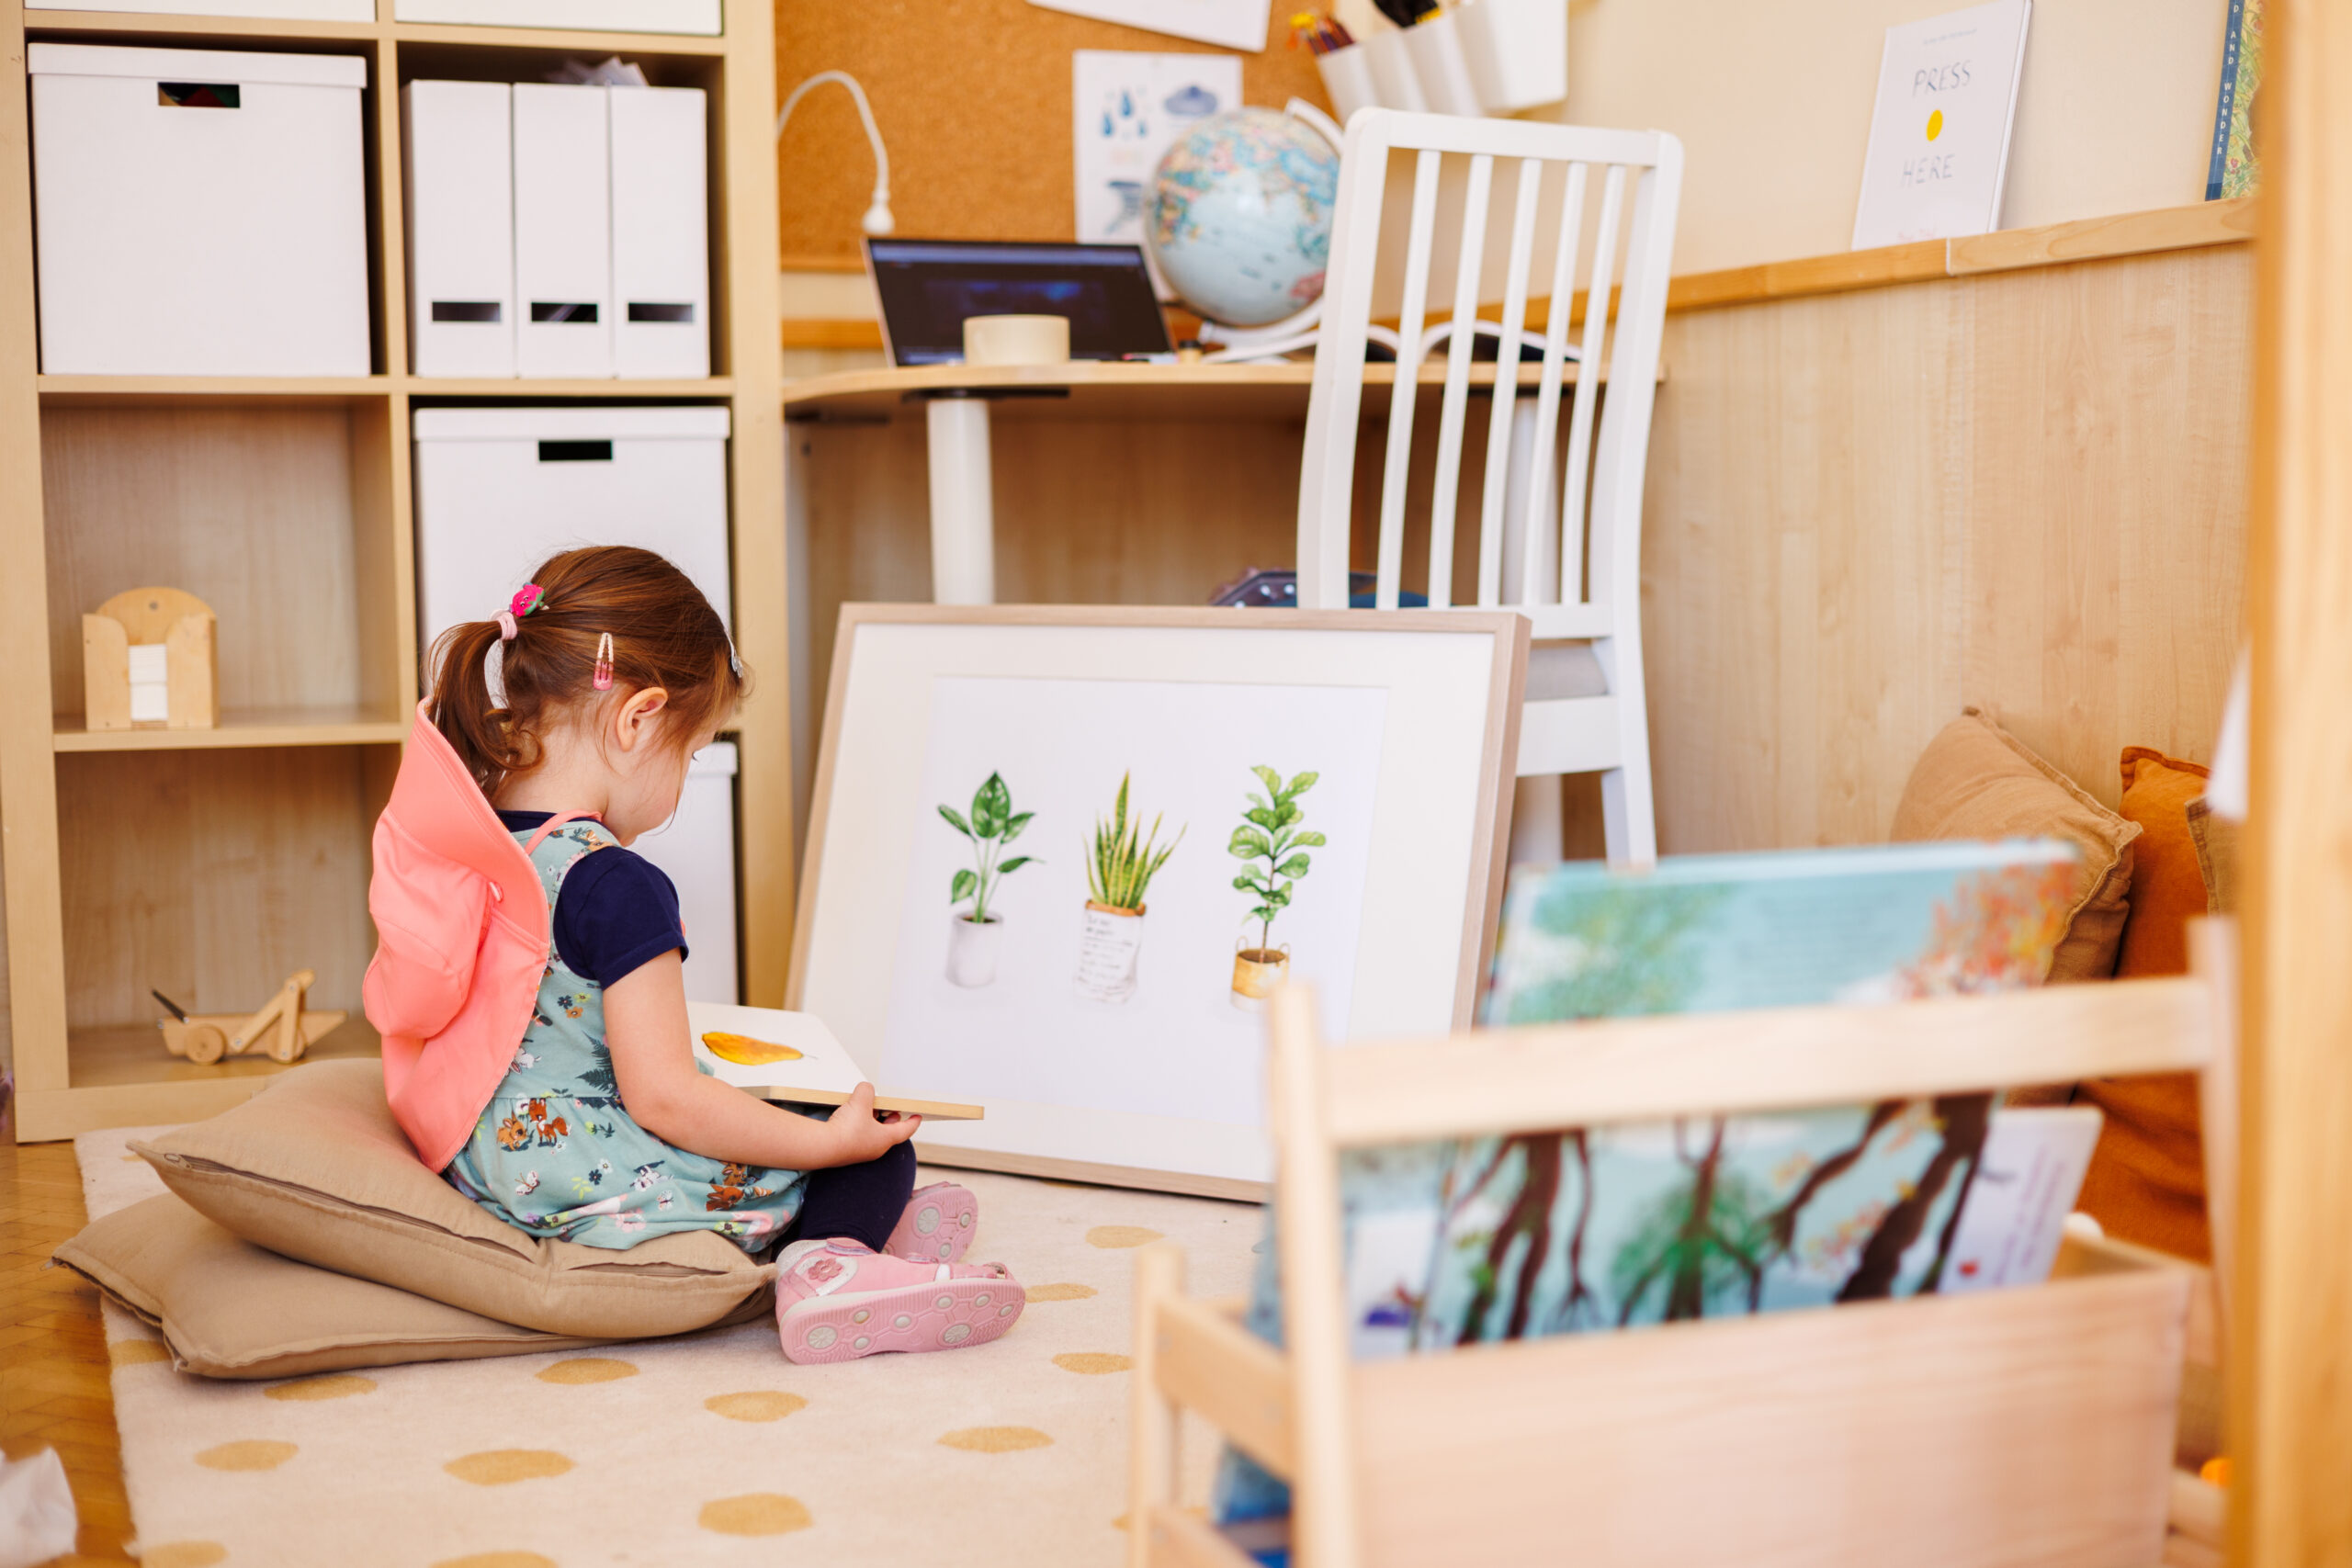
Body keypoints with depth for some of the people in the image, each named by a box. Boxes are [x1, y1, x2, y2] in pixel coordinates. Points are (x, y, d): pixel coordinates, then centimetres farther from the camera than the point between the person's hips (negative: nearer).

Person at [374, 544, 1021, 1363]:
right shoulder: (617, 887, -25)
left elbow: (395, 1004, 17)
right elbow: (663, 1098, -26)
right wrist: (833, 1141, -19)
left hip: (488, 1164, 9)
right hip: (597, 1191, -9)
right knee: (880, 1158, -1)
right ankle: (832, 1261, -21)